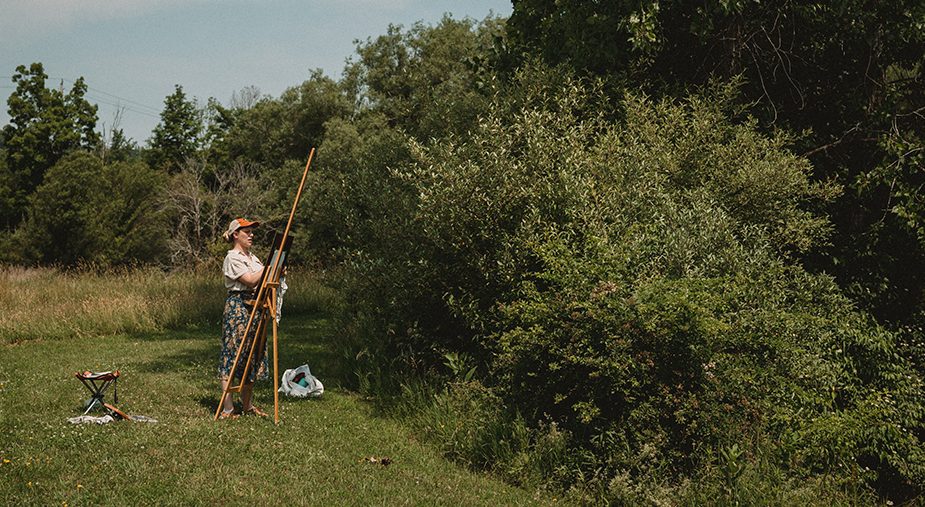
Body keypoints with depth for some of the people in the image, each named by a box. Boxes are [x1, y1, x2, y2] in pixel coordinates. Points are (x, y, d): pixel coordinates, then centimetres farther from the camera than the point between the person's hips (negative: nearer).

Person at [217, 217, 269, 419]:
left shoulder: (253, 257, 19)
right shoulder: (232, 258, -7)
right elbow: (251, 280, -17)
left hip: (255, 308, 9)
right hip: (238, 306, -9)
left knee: (252, 357, 11)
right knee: (232, 356, -9)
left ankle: (248, 404, 19)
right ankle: (227, 408, -9)